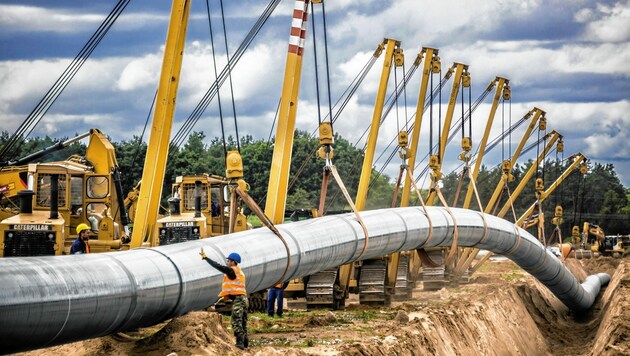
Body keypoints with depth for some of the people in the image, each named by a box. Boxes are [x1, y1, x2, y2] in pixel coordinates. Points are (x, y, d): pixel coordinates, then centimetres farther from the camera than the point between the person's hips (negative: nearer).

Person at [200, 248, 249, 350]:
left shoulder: (232, 270, -7)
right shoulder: (239, 272, 22)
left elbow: (218, 266, -12)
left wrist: (205, 257, -9)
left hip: (237, 299, -10)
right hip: (243, 298, 10)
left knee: (236, 323, -13)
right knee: (243, 323, 13)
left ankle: (240, 343, -19)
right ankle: (245, 343, 15)